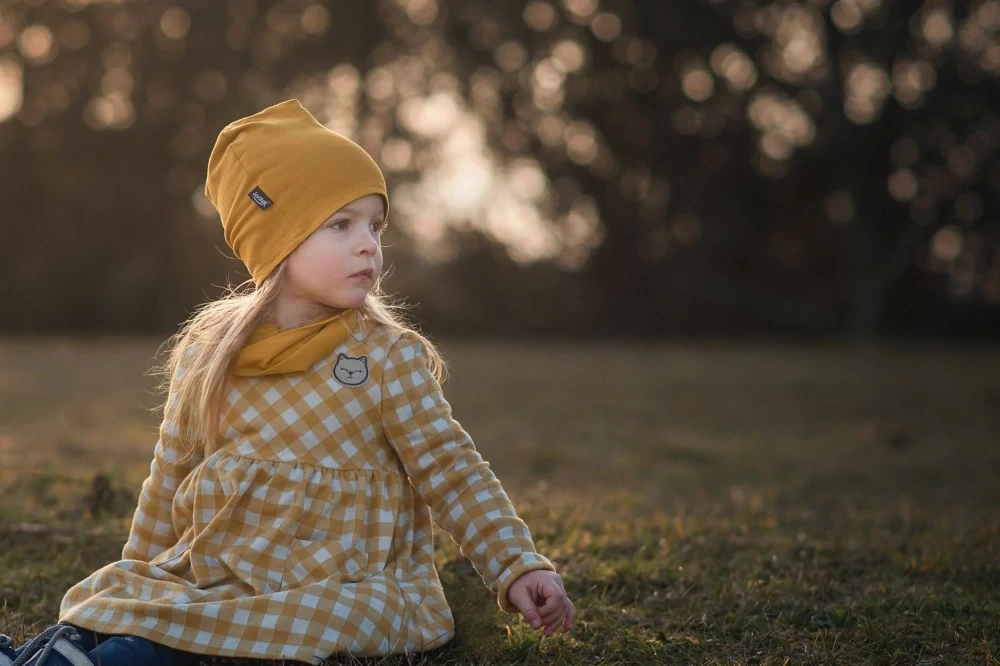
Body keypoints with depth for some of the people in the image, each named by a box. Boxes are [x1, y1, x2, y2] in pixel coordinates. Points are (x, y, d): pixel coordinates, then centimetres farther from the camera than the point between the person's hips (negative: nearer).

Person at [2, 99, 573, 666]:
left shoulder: (388, 357, -5)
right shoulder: (206, 352, 5)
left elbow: (453, 473, -6)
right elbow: (170, 480, 15)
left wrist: (519, 568, -15)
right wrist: (139, 579, 18)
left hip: (344, 587, -4)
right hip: (214, 572, 4)